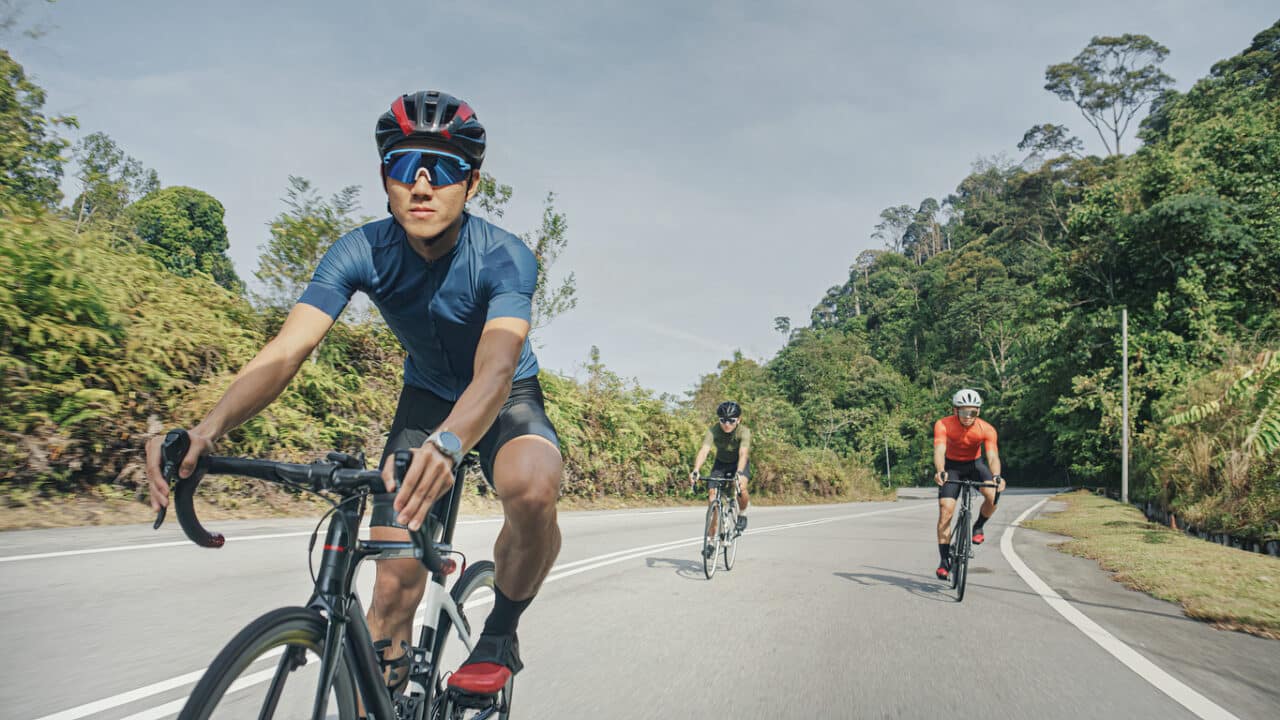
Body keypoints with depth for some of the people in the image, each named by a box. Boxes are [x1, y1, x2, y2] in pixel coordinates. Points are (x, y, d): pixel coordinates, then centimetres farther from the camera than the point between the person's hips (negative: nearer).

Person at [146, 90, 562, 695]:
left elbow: (494, 370, -46)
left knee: (533, 488, -36)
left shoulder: (504, 258, -30)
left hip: (507, 397, -2)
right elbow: (285, 351, -31)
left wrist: (449, 441, -67)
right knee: (394, 581, -10)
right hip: (425, 395, 3)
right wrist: (207, 428, -49)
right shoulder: (362, 252, -21)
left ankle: (500, 634, -9)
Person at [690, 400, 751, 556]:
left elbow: (743, 453, -44)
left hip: (740, 463, -2)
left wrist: (739, 473, -62)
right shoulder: (713, 431, -27)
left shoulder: (744, 431, -30)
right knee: (712, 497, -14)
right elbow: (704, 450, -40)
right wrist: (695, 471, -56)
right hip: (720, 463, 2)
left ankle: (742, 513, 2)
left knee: (741, 488, -31)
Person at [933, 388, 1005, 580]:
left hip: (975, 464, 1)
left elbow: (993, 456, -35)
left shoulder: (987, 429, -25)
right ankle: (944, 561, -6)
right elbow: (939, 451, -39)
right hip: (952, 466, -1)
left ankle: (978, 527, 3)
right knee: (945, 510, -15)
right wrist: (940, 471, -59)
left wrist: (996, 476, -55)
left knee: (993, 494, -28)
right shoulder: (943, 425, -27)